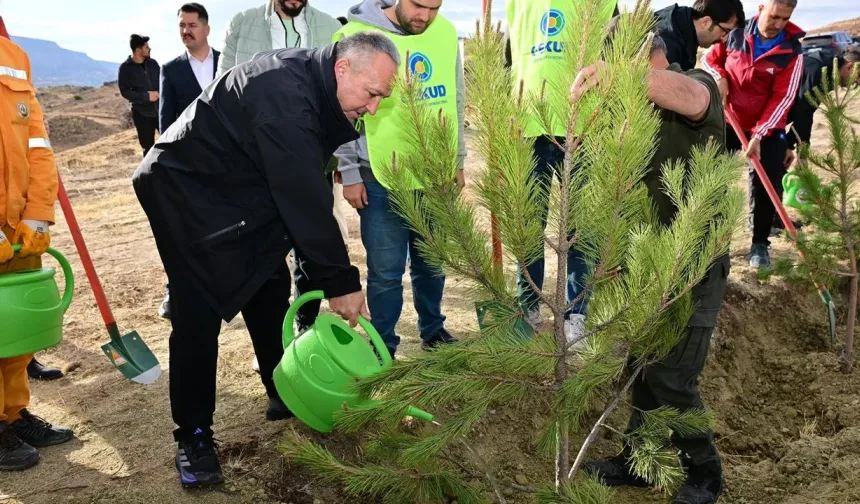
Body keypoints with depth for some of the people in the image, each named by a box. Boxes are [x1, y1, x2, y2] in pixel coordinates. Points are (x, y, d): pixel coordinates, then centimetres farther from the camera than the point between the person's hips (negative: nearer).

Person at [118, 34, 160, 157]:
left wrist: (159, 93, -13)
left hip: (159, 110, 3)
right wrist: (146, 96, -20)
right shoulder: (126, 68, -7)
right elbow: (124, 91, -10)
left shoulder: (153, 63, 4)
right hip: (141, 113, -3)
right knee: (148, 147, 7)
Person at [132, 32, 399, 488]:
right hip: (186, 192, -9)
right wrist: (340, 280, -25)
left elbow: (304, 188, 1)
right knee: (199, 313, -9)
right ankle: (193, 433, 4)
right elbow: (304, 197, -32)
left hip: (242, 194, 9)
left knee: (271, 294, 11)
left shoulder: (313, 81, -2)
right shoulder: (284, 95, -32)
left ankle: (285, 396, 26)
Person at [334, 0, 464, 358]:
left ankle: (433, 330, 35)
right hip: (381, 177, -4)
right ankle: (383, 347, 20)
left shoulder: (446, 32, 3)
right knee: (386, 271, 3)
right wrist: (349, 172, -6)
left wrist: (458, 159, 14)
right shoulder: (356, 36, -11)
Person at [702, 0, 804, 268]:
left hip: (768, 128, -2)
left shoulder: (792, 50, -12)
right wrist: (719, 77, -14)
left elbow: (782, 98, -17)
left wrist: (758, 135, -25)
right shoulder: (736, 33, -7)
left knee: (765, 186, -4)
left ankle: (760, 244, 10)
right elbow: (710, 59, 9)